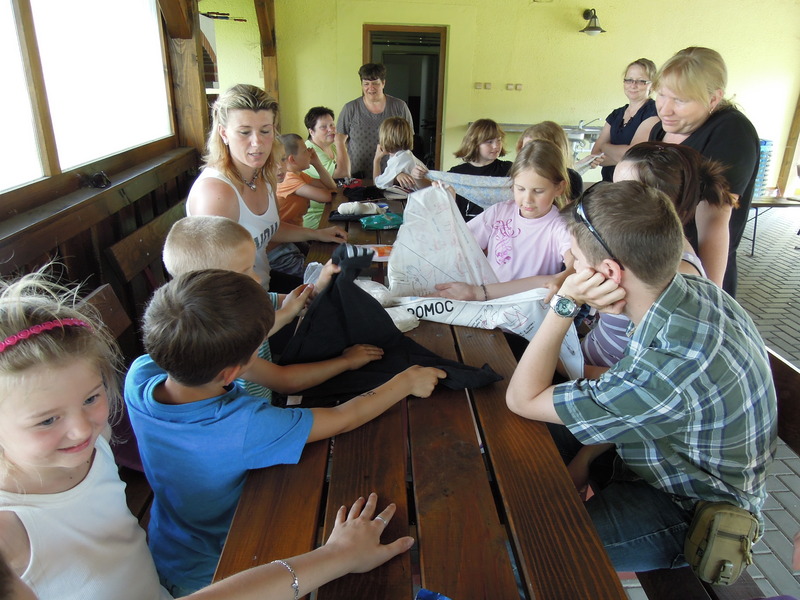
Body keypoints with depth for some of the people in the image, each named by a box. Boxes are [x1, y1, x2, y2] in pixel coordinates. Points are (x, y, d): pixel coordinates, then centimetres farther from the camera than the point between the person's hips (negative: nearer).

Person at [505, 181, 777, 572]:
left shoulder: (666, 373, -41)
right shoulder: (696, 292, -15)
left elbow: (521, 399, -27)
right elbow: (626, 399, 1)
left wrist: (565, 305, -30)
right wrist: (585, 458, -1)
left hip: (688, 511, -8)